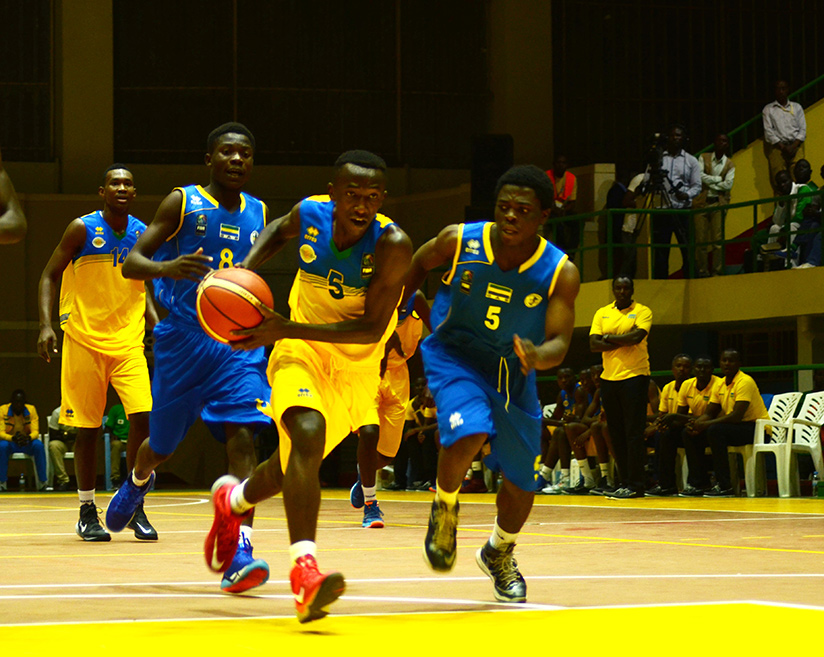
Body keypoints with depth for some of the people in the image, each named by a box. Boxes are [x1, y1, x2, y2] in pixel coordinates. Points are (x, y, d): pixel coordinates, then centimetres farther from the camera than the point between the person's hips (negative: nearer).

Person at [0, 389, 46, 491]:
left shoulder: (31, 409, -6)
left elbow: (35, 432, -11)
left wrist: (28, 438, -36)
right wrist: (13, 438, -37)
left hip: (27, 443, 1)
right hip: (10, 442, -1)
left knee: (38, 445, -31)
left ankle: (42, 483, -26)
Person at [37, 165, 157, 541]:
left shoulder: (142, 234, 6)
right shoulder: (82, 229, -6)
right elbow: (49, 276, -2)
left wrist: (155, 323, 5)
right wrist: (46, 325, -13)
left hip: (128, 341, 3)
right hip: (84, 340, -3)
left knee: (144, 417, -12)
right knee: (88, 427, 1)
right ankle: (87, 512, 14)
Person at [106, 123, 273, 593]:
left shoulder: (258, 214, 11)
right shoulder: (182, 202, -3)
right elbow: (131, 262, -8)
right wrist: (166, 268, -29)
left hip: (238, 341, 2)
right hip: (184, 338, -2)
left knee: (242, 431, -18)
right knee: (163, 443, 11)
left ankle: (239, 550, -26)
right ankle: (138, 481, 49)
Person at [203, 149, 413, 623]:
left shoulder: (392, 245, -25)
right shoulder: (310, 215, -15)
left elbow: (372, 329, -27)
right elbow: (279, 231, 12)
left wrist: (288, 328, -33)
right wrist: (245, 271, -5)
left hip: (357, 366, 1)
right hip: (301, 349, -1)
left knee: (298, 461, 15)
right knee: (307, 435, -28)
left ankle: (233, 500, 48)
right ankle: (305, 571, -37)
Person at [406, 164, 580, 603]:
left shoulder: (560, 274, -18)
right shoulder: (459, 241, -18)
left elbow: (559, 343, -22)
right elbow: (420, 263, 4)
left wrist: (537, 357, -43)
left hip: (512, 371, 3)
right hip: (454, 356, -2)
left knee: (521, 482, 9)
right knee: (469, 433, -32)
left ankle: (499, 554, 41)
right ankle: (444, 510, -1)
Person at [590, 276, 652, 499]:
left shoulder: (642, 312, 1)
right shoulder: (602, 313, 13)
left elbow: (637, 336, -16)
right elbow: (594, 344, 1)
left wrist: (609, 337, -5)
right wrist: (623, 342, -10)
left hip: (634, 376, -5)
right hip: (609, 378, 5)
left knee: (633, 433, -7)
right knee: (616, 434, 6)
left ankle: (635, 485, -7)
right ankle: (623, 482, 11)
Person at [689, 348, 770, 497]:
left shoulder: (745, 382, -16)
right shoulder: (721, 384, 11)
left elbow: (737, 416, -25)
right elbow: (709, 414, 13)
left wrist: (706, 424, -25)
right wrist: (696, 424, -11)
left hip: (758, 429, -9)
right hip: (737, 428, 9)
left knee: (715, 430, -31)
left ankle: (725, 486, -28)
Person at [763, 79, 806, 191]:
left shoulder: (797, 107, 16)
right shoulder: (768, 109, 11)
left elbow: (802, 129, 9)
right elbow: (768, 131, 2)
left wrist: (793, 147, -7)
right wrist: (783, 147, -9)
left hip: (795, 145, 1)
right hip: (777, 147, -1)